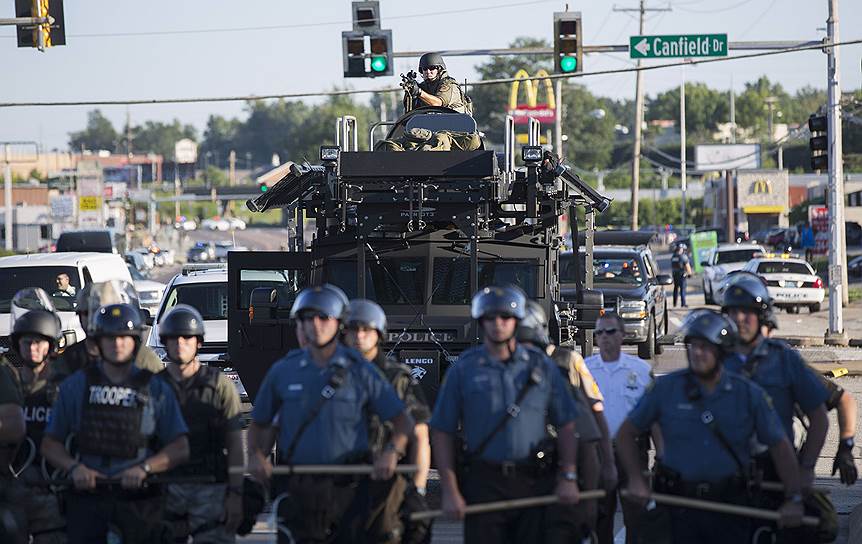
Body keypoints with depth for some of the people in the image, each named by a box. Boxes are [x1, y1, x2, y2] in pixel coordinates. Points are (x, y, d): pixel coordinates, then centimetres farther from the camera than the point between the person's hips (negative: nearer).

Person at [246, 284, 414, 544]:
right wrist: (256, 454, -1)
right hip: (296, 490, 1)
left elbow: (403, 422, 5)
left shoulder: (360, 371, 3)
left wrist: (391, 452, -13)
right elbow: (259, 423, 18)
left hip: (347, 489, -1)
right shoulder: (283, 371, 8)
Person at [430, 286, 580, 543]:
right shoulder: (463, 370, 4)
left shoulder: (542, 366, 8)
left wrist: (569, 477, 1)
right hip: (483, 482, -1)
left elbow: (565, 425, 10)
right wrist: (449, 491, -4)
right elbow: (442, 433, 3)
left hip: (534, 482, 1)